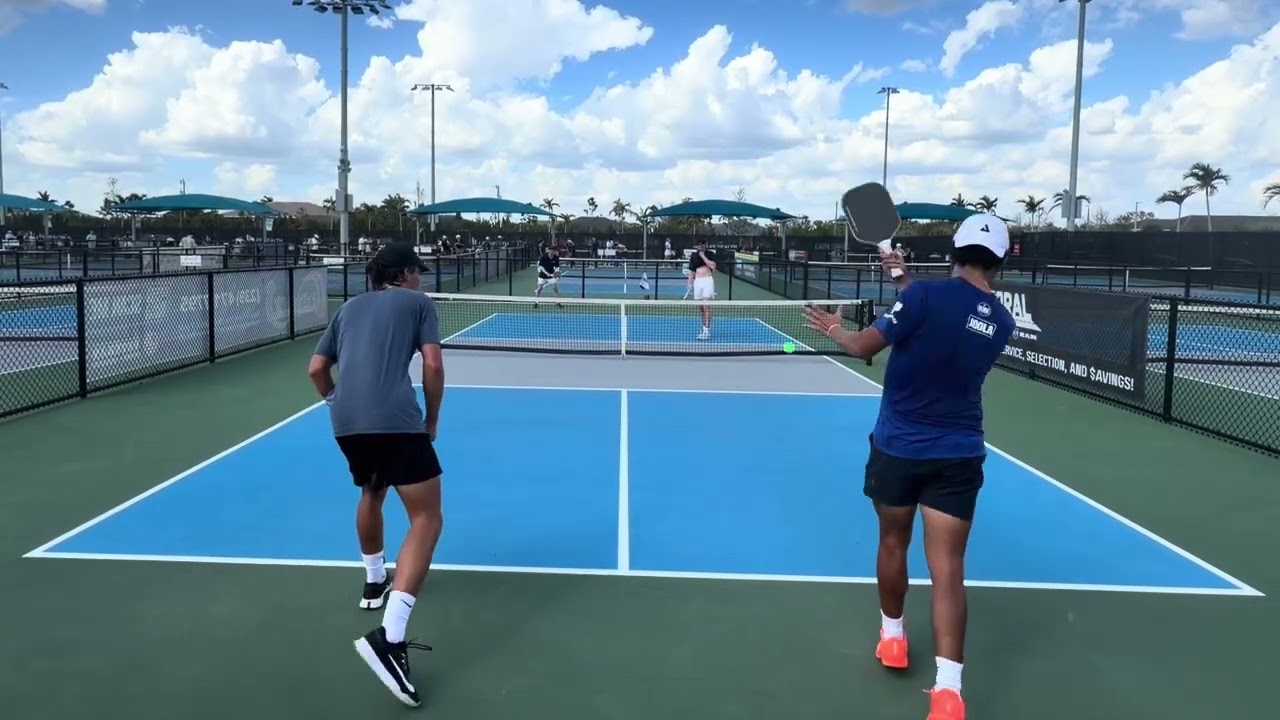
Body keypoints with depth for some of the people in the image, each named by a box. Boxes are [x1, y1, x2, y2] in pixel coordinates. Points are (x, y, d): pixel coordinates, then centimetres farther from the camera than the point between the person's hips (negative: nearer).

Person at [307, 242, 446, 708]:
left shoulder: (349, 308, 26)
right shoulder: (417, 302, 13)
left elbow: (317, 369, 24)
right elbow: (433, 365, 2)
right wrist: (432, 419, 14)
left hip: (346, 423, 6)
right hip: (395, 420, -6)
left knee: (372, 493, 34)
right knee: (427, 519, -5)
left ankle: (374, 582, 51)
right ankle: (389, 638, -20)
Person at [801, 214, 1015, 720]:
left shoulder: (927, 294, -15)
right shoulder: (1001, 323, 1)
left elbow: (864, 347, -14)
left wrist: (834, 331, 5)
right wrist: (907, 286, 17)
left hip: (897, 448, -2)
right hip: (957, 455, 2)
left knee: (893, 543, 20)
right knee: (948, 568, 0)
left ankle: (892, 635, 39)